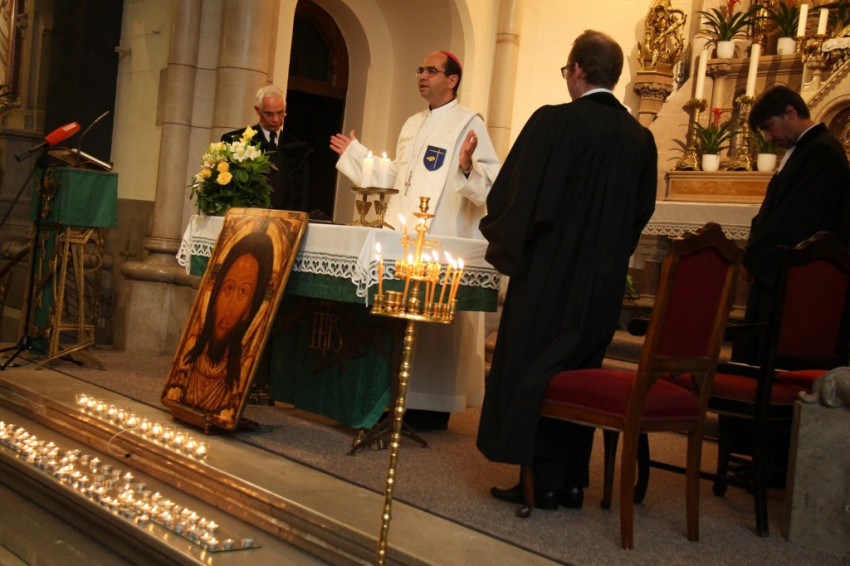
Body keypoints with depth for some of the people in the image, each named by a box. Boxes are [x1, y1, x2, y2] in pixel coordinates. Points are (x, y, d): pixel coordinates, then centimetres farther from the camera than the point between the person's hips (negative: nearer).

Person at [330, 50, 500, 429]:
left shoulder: (469, 124, -5)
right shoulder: (412, 125, 18)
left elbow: (492, 182, -14)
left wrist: (467, 167, -34)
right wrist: (355, 154, 30)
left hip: (444, 240, -8)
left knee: (436, 321, -5)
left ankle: (435, 406, 3)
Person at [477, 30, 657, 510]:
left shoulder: (555, 122, -13)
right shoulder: (641, 139, 4)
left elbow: (517, 195, -12)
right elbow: (641, 213, 12)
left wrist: (505, 244, 4)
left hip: (549, 275, -6)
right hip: (605, 283, 6)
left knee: (533, 368, 5)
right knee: (579, 371, 15)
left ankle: (543, 481, 8)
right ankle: (572, 480, 21)